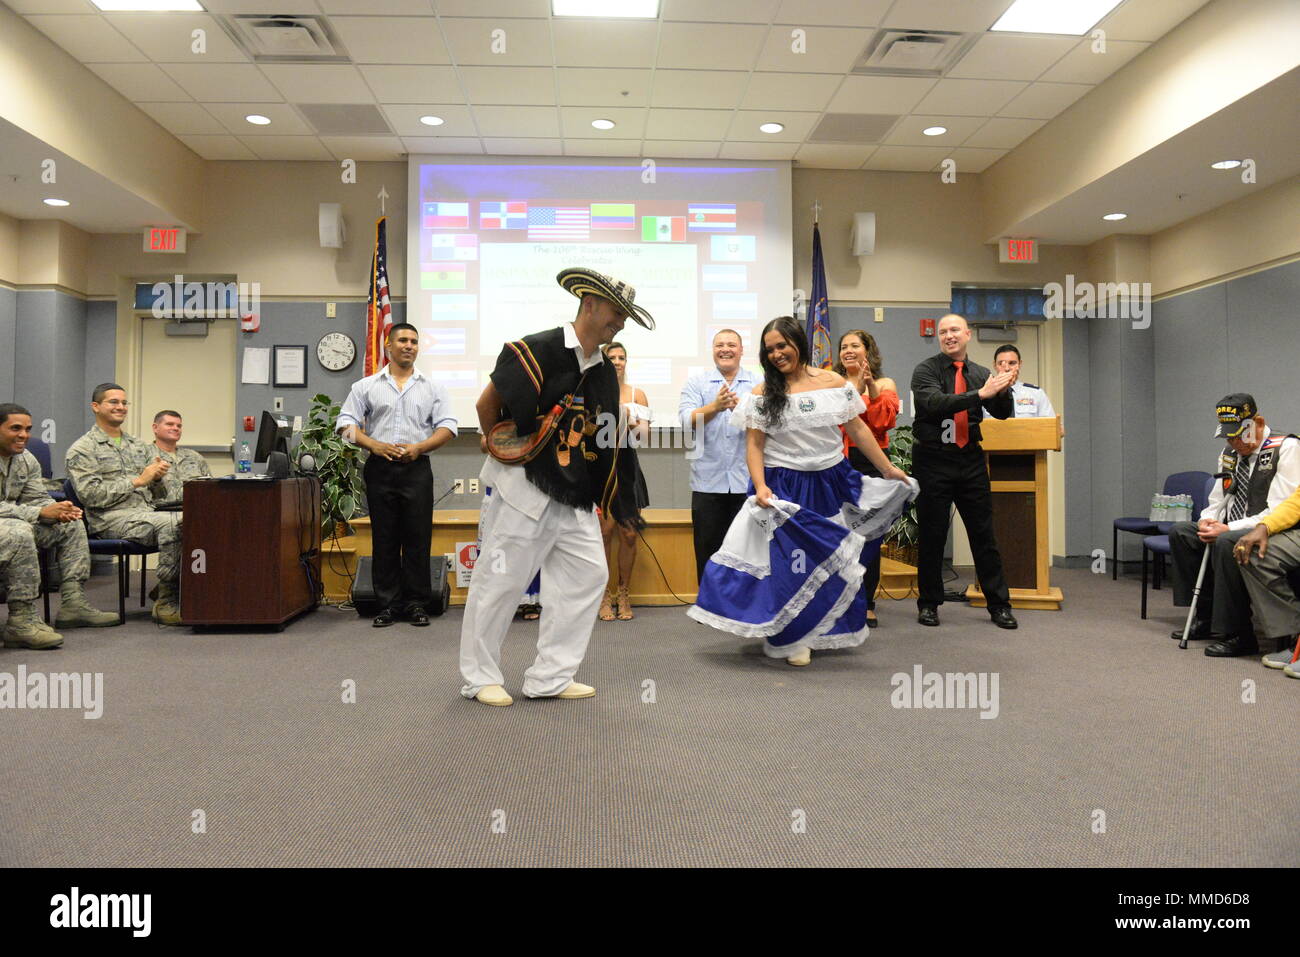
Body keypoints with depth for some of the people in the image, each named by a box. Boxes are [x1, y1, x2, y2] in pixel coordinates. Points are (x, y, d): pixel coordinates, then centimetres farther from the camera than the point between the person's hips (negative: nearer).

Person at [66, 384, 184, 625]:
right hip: (111, 519, -6)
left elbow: (154, 489, 24)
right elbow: (90, 495, -8)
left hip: (147, 515, 6)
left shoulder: (137, 445, 24)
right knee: (171, 523, -34)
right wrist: (138, 481, -12)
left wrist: (157, 476, 0)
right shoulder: (82, 449, 4)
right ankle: (167, 602, -25)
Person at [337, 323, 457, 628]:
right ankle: (387, 604, 11)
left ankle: (416, 603, 7)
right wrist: (374, 445, -11)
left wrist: (419, 447, -12)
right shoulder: (366, 386, 10)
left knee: (417, 537, -1)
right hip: (380, 469, 0)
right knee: (384, 538, 3)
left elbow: (447, 426, 4)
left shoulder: (432, 388, 11)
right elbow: (346, 423, 5)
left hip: (417, 469, 0)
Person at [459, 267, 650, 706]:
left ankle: (550, 677, 14)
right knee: (500, 580, 1)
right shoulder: (538, 351, -12)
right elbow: (488, 402, -7)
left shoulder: (605, 373, 12)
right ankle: (480, 678, 18)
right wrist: (496, 443, 8)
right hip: (524, 488, -7)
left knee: (589, 574, 4)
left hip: (574, 497, 8)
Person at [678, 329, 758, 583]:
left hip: (747, 480, 0)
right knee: (708, 551, 6)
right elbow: (688, 422, -8)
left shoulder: (758, 384, 7)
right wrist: (715, 406, -25)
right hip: (707, 482, 0)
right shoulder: (696, 383, 8)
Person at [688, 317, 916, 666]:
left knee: (834, 561, 10)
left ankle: (827, 630, 29)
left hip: (831, 483, 2)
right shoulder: (763, 392, -2)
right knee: (791, 561, 1)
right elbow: (754, 444, -4)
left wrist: (888, 469, 7)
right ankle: (793, 637, 17)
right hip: (785, 487, -2)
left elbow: (857, 429, 7)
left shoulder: (833, 382, 2)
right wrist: (760, 487, -18)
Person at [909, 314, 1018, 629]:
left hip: (971, 460, 3)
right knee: (931, 535, 5)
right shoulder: (926, 370, -3)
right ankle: (928, 604, 17)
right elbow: (935, 404, -21)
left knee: (983, 533, 6)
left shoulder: (980, 374, 10)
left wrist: (1004, 390, -18)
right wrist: (980, 393, -27)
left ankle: (999, 605, 15)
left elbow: (1002, 413, 3)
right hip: (933, 460, -3)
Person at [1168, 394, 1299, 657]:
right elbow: (1217, 502, 17)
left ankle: (1237, 635, -25)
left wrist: (1228, 528, -25)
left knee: (1226, 543, -35)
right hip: (1232, 529, 9)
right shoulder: (1230, 454, 11)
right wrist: (1207, 522, -7)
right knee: (1179, 531, -3)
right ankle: (1205, 617, 0)